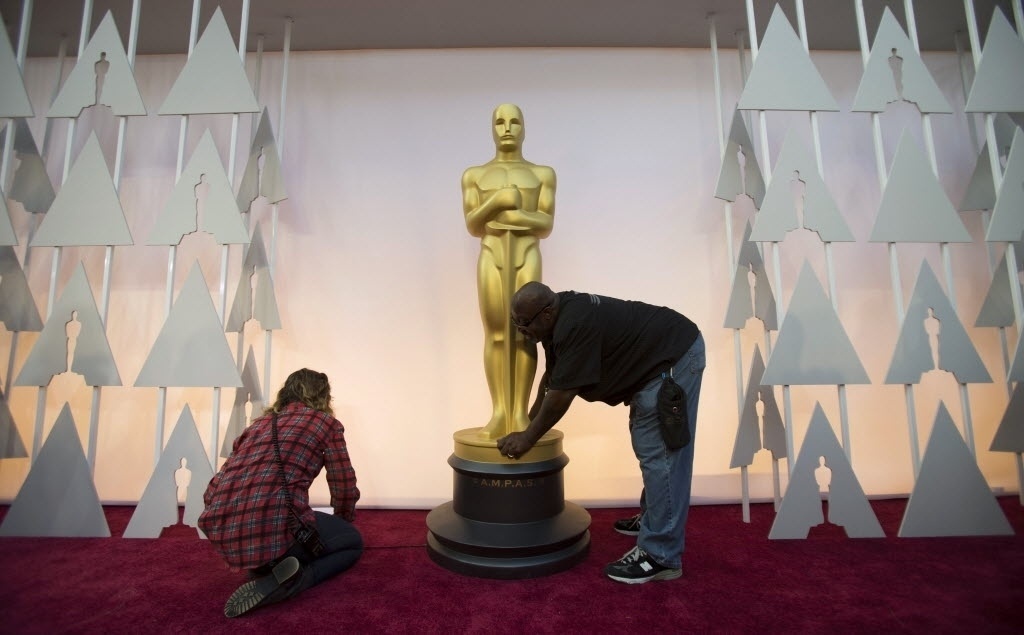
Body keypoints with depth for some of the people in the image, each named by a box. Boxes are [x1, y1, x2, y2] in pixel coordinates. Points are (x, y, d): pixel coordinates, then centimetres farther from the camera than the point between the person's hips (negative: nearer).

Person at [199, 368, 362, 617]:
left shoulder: (258, 424, 25)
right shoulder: (326, 422, 8)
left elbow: (213, 491, 28)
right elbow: (344, 489, 11)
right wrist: (342, 525, 33)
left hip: (221, 533, 8)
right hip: (271, 526, -8)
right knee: (353, 541, 19)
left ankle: (266, 567, 10)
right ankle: (282, 583, -3)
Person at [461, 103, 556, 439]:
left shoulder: (542, 174, 12)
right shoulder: (475, 175, 13)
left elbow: (546, 225, 3)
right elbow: (472, 225, 3)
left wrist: (515, 216, -10)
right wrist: (497, 201, -12)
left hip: (527, 258, 0)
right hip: (491, 259, 0)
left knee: (524, 335, -4)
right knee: (495, 334, -3)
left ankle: (520, 413, 2)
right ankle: (499, 413, 3)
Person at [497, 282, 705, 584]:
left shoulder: (575, 325, -28)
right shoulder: (561, 317, 3)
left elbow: (561, 394, -23)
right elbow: (552, 376, 16)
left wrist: (527, 438, -13)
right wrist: (531, 418, 20)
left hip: (674, 357, -10)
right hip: (657, 360, 11)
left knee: (660, 454, -9)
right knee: (649, 448, 19)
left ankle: (660, 557, -2)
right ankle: (653, 518, 36)